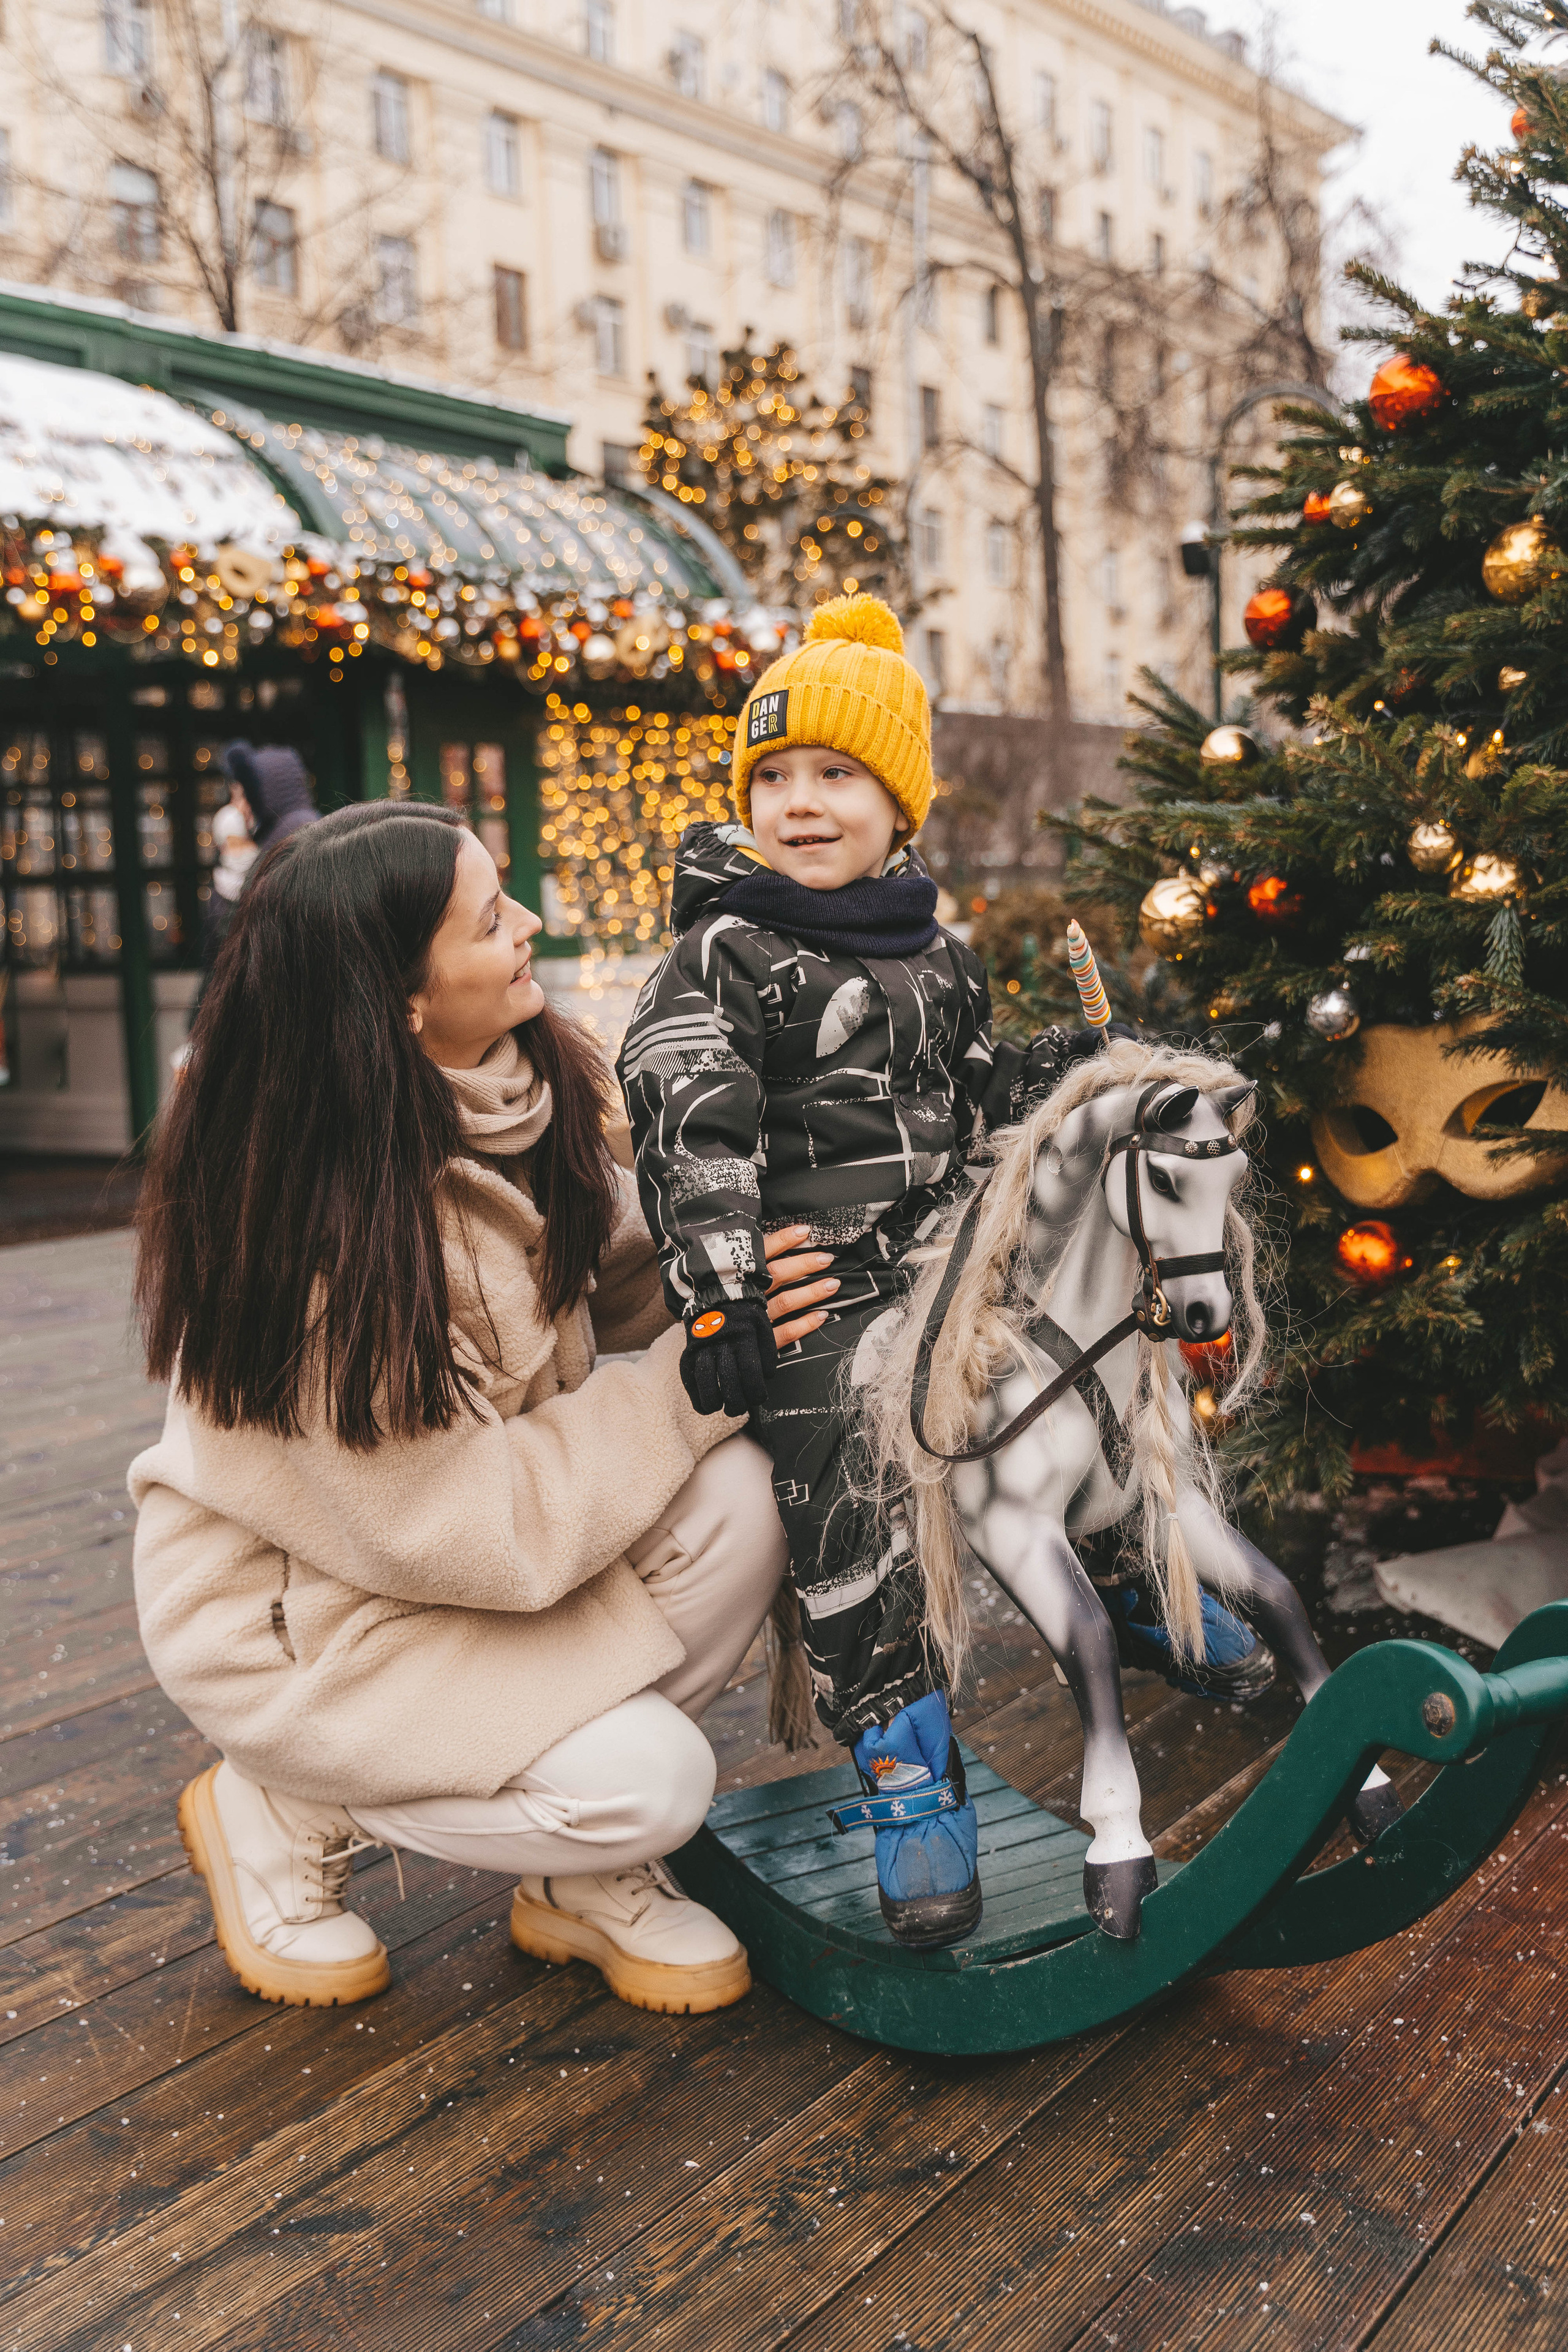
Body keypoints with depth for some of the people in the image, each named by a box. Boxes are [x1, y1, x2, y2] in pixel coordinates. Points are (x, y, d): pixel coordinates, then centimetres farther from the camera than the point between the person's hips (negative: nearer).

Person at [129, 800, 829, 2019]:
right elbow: (472, 1531, -28)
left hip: (493, 1490, 7)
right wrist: (700, 1374, -25)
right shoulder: (316, 1231, -33)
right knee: (648, 1779, -21)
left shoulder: (524, 1089, -10)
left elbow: (629, 1275, 2)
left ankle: (582, 1878, 4)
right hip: (290, 1605, -7)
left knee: (735, 1499, -19)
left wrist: (749, 1268, -18)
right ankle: (289, 1811, 7)